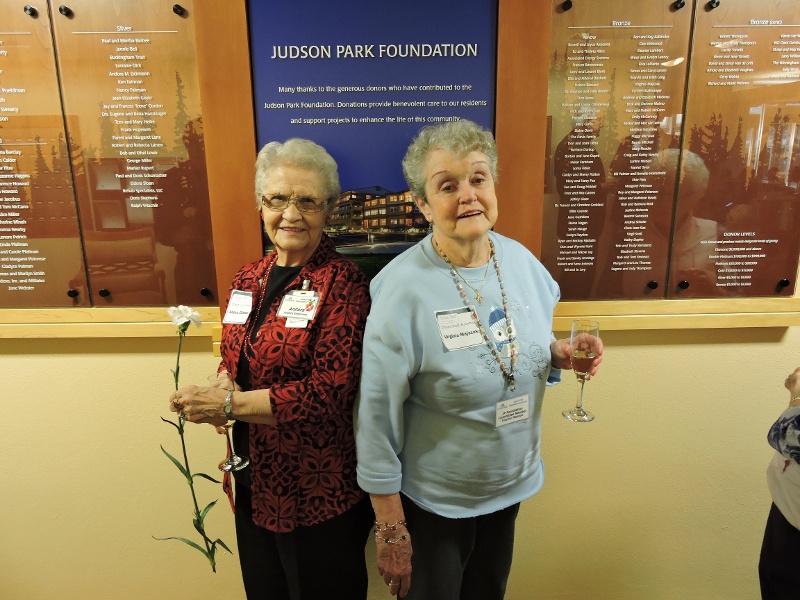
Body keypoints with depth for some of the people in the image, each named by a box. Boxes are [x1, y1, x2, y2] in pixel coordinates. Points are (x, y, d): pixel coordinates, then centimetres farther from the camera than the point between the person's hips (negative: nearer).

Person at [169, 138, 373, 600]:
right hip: (254, 484, 7)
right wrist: (222, 386, -9)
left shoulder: (342, 282, -18)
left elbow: (328, 393, -23)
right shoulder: (248, 280, 3)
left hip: (318, 492, -6)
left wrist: (228, 405, -21)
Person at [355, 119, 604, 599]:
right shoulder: (404, 289, -25)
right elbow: (378, 421, -20)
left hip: (511, 486, 5)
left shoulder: (521, 260, -7)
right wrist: (390, 530, -14)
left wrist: (561, 354, -13)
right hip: (432, 501, -5)